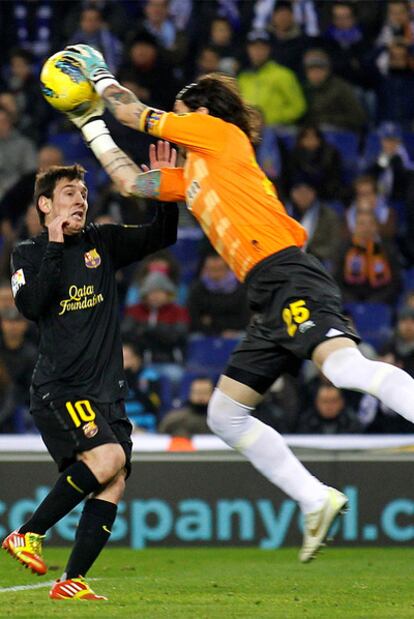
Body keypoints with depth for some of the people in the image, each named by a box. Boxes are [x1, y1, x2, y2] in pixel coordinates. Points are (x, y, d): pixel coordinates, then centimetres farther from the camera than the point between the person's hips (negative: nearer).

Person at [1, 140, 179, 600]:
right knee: (109, 457, -26)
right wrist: (55, 246, -13)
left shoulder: (103, 243, 13)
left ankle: (71, 581, -2)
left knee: (114, 484, -6)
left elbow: (161, 236, 6)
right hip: (57, 388, -5)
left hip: (106, 389, 5)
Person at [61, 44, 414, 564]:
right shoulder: (186, 176, 30)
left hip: (288, 274, -10)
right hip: (267, 300, 10)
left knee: (346, 367, -32)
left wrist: (101, 77, 31)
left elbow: (137, 115, 14)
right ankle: (315, 501, 6)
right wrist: (91, 127, 44)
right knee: (224, 414, 10)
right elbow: (129, 181, 39)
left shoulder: (219, 132, 9)